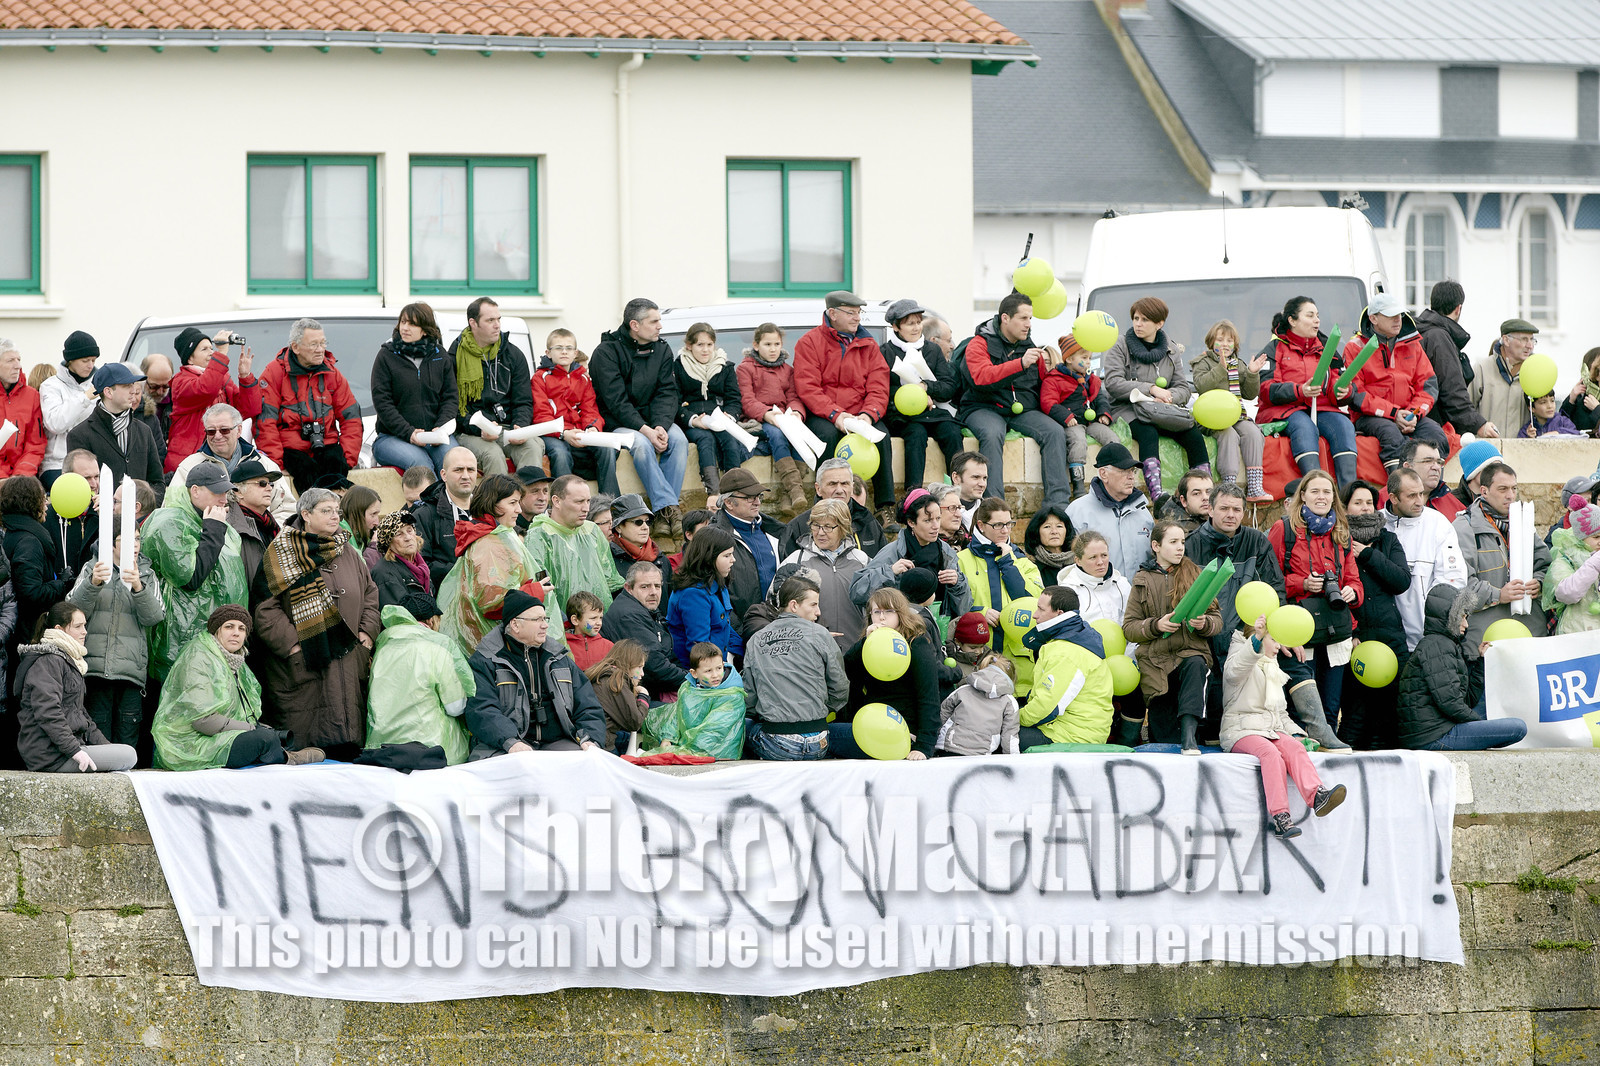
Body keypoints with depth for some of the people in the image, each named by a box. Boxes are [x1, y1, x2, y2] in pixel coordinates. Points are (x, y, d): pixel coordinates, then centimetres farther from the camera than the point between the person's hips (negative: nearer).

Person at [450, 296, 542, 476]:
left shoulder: (514, 355, 14)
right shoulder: (454, 357, 2)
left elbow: (523, 402, 13)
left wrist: (520, 426, -10)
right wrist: (477, 428, -19)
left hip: (507, 428, 3)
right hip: (468, 433, -3)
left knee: (533, 447, -30)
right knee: (493, 454, -36)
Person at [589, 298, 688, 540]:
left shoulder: (661, 350, 6)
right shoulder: (607, 352, -11)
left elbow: (667, 393, -2)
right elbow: (616, 401, -18)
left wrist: (661, 426, -22)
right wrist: (646, 431, -28)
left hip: (654, 419, 4)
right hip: (618, 422, -4)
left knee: (678, 439, -26)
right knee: (641, 445, -35)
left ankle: (664, 513, -29)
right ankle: (670, 508, -38)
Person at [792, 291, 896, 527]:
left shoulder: (868, 345, 13)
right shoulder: (810, 342, 2)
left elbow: (878, 388, 5)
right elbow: (807, 388, -8)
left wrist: (868, 414, -17)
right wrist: (836, 415, -22)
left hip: (859, 413, 3)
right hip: (821, 415, -3)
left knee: (881, 434, -28)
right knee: (828, 434, -36)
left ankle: (886, 507, -26)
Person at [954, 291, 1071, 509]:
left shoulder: (1029, 346, 15)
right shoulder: (979, 344, -2)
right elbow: (982, 377, -22)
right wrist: (1021, 364, -30)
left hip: (1024, 410, 5)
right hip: (985, 409, -5)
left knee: (1055, 432, -21)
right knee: (992, 435, -36)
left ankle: (1058, 502, -25)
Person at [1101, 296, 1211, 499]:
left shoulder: (1171, 351, 16)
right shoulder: (1120, 346, 4)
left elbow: (1184, 388, 9)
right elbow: (1113, 383, -9)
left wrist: (1168, 398, -16)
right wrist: (1151, 389, -17)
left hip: (1164, 411, 4)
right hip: (1127, 408, -4)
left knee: (1194, 435, -24)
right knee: (1148, 433, -37)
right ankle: (1157, 496, -55)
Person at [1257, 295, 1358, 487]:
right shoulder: (1275, 348, 7)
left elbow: (1336, 382, 14)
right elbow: (1267, 390, -7)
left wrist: (1343, 392, -12)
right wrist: (1300, 391, -24)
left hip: (1322, 408, 4)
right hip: (1283, 410, -4)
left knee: (1343, 425, -28)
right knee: (1305, 427, -37)